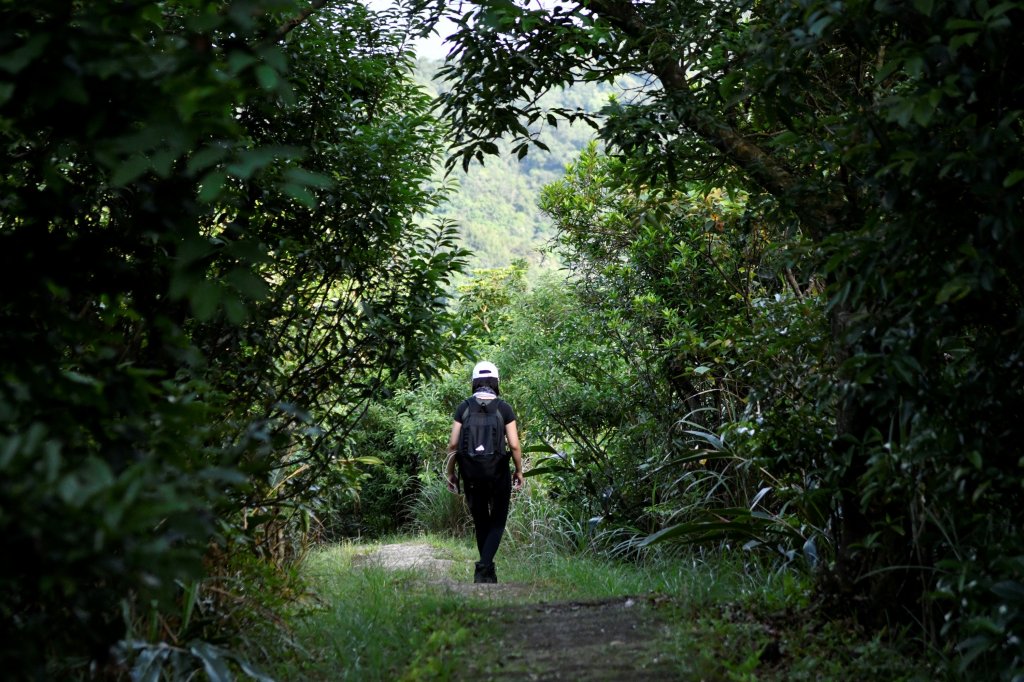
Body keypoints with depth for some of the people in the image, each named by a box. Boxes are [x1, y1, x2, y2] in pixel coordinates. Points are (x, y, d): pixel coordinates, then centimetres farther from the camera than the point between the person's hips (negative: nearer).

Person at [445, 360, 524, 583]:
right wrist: (519, 471, 7)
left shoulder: (464, 407, -1)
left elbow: (453, 444, -3)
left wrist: (450, 472, 8)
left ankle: (488, 572, 23)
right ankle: (483, 567, -13)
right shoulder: (504, 408, -4)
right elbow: (514, 445, -7)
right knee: (497, 523, 8)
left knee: (481, 523, 16)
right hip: (498, 473, -2)